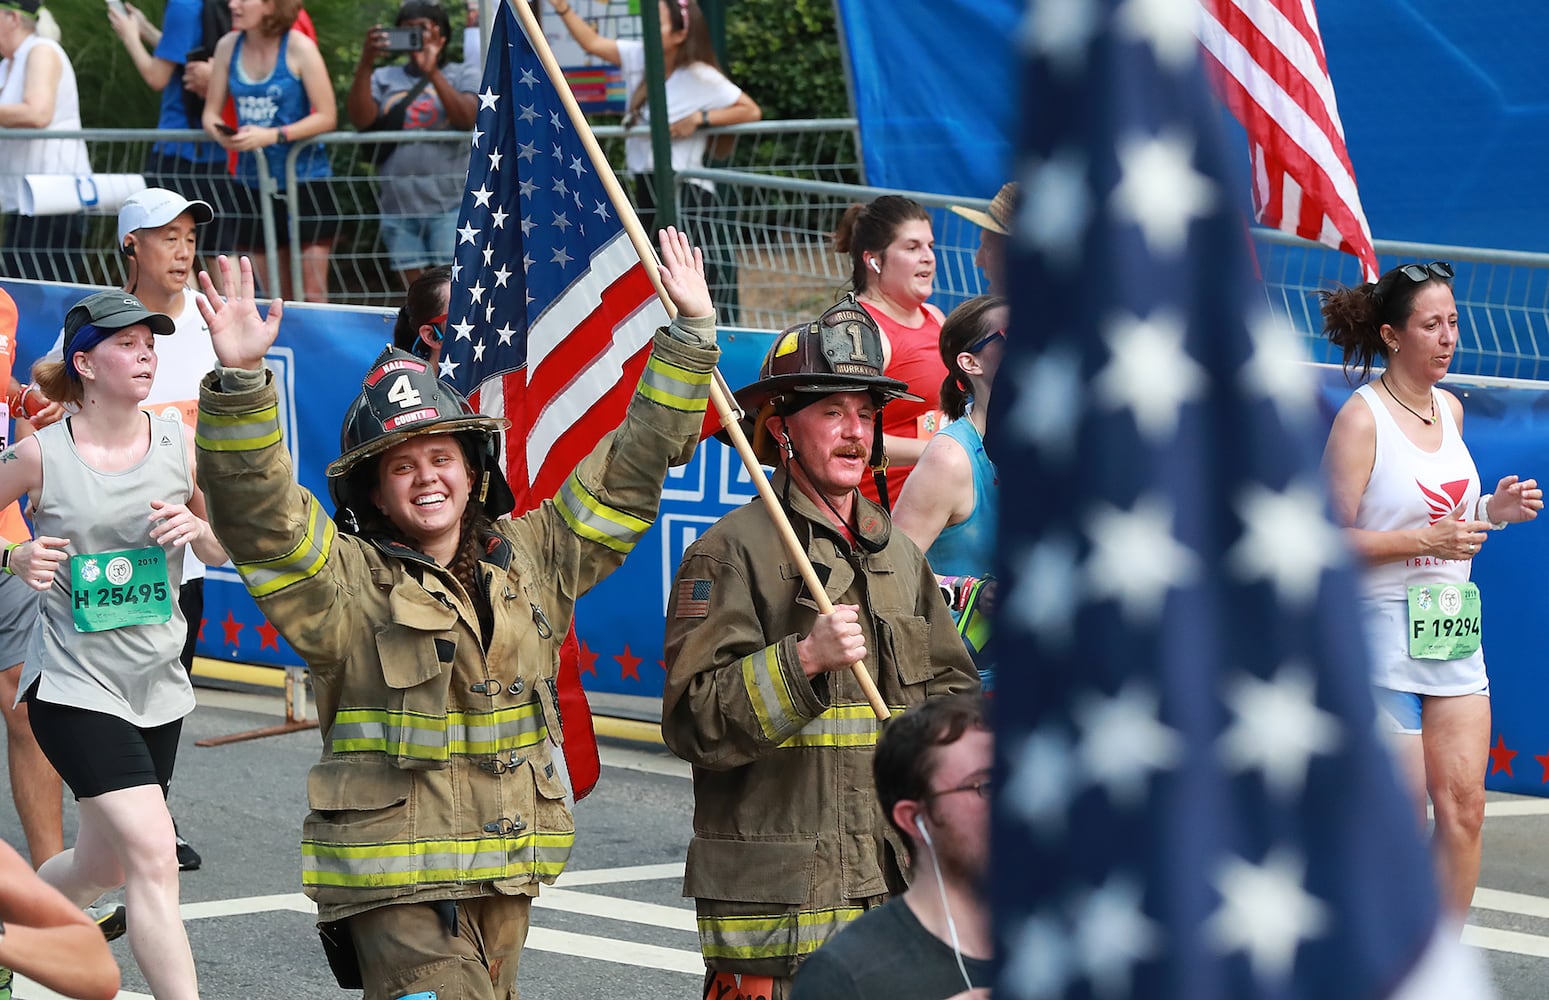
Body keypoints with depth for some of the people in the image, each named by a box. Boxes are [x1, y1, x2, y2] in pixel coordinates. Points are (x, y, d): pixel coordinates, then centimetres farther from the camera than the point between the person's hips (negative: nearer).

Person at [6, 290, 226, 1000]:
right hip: (75, 685, -5)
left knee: (102, 868, 17)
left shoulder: (178, 443, 0)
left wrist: (198, 528, -13)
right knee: (153, 856, -19)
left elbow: (224, 550, 9)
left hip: (158, 687, 5)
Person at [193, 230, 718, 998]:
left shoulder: (531, 560, 12)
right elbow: (257, 511, -19)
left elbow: (629, 470, 17)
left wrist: (689, 332, 15)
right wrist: (239, 380, -33)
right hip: (394, 889, -6)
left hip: (506, 880, 6)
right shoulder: (344, 581, -4)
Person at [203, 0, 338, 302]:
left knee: (312, 293, -7)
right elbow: (211, 112, 9)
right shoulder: (229, 47, 3)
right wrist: (221, 133, -15)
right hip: (253, 181, 5)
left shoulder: (299, 48, -11)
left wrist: (272, 136, -22)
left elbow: (326, 116, -12)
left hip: (303, 179, -5)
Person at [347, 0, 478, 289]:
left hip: (449, 203, -3)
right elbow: (360, 119, -2)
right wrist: (364, 66, -13)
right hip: (398, 207, 3)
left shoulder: (463, 74, 8)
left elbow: (467, 118, -11)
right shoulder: (384, 78, 15)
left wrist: (432, 71, -18)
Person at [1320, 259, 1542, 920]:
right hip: (1384, 635, -7)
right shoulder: (1361, 418, -11)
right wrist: (1427, 539, -21)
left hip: (1453, 632, 7)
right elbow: (1333, 539, -15)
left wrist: (1492, 511, 5)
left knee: (1464, 804, 0)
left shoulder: (1449, 408, 12)